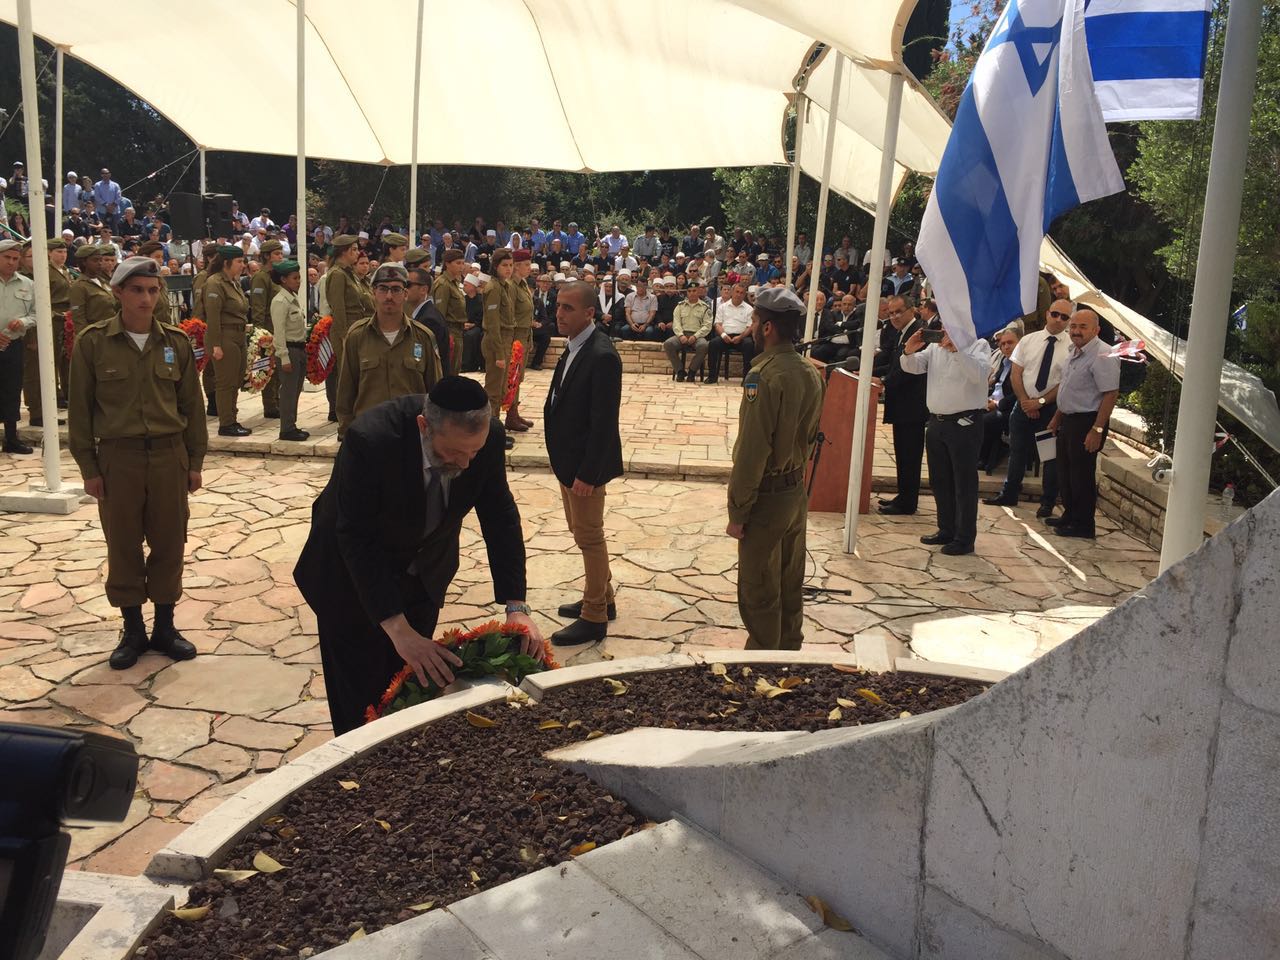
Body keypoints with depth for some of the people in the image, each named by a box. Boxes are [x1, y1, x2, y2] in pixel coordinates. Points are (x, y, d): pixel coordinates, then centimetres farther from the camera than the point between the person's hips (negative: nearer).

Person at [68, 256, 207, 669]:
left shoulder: (176, 341, 2)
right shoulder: (92, 342, -4)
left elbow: (192, 404, 7)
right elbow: (79, 408, -1)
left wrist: (195, 461, 6)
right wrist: (88, 467, -2)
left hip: (169, 455, 2)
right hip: (117, 457, -1)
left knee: (168, 543, 8)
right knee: (123, 547, 8)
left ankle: (165, 626, 23)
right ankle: (133, 630, 22)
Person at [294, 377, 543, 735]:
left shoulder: (487, 437, -24)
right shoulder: (370, 439, -38)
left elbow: (500, 517, -14)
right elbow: (357, 540, -34)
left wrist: (516, 607, -22)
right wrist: (399, 630, -38)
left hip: (425, 573, 4)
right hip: (353, 574, -4)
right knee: (360, 696, 5)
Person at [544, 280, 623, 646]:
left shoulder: (602, 356, -23)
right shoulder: (574, 346, 6)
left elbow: (603, 422, -23)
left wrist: (587, 474, -22)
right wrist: (562, 461, 12)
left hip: (586, 463, -9)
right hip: (568, 458, 9)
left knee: (589, 536, 3)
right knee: (582, 531, 20)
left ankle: (594, 618, 17)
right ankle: (601, 599, 37)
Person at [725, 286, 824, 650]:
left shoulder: (764, 376, -21)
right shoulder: (810, 372, 5)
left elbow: (751, 450, -22)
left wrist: (737, 512, -16)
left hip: (767, 496, -8)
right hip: (797, 490, 8)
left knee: (758, 591, 5)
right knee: (790, 584, 19)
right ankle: (790, 651, 32)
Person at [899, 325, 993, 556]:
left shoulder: (979, 345, -3)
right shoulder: (935, 346, 12)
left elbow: (978, 374, -21)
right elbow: (912, 367, 7)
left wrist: (956, 349, -27)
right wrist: (909, 351, -13)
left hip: (964, 422, -6)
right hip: (936, 421, 6)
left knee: (964, 483, -1)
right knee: (939, 481, 14)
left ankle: (965, 539, 5)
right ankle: (946, 530, 27)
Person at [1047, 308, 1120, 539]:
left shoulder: (1102, 355, -18)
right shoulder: (1075, 352, 12)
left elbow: (1111, 393, -23)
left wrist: (1097, 430, -25)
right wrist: (1057, 417, 26)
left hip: (1087, 422, -9)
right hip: (1068, 420, 9)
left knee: (1082, 474, -1)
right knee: (1065, 470, 17)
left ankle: (1083, 525, 9)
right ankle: (1069, 516, 31)